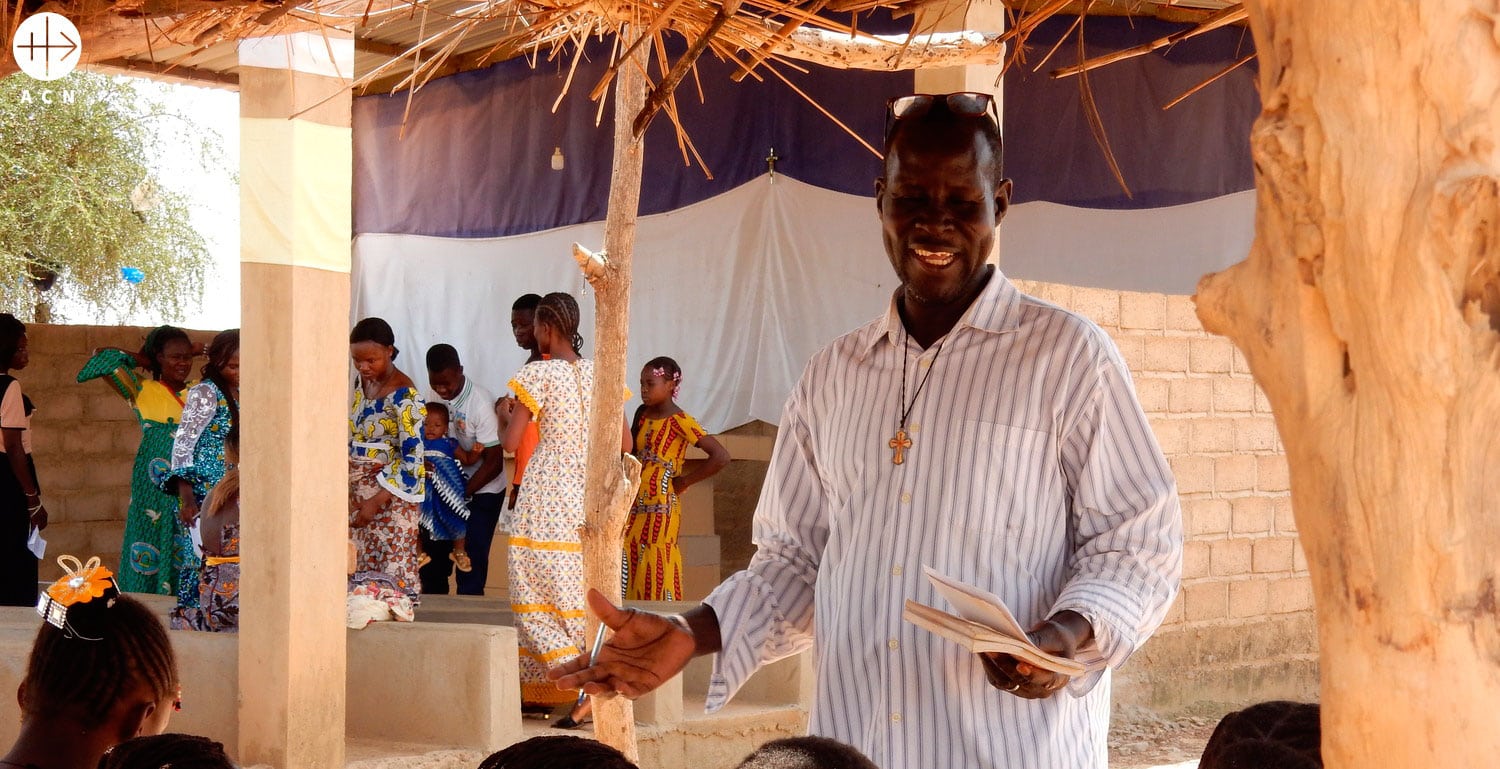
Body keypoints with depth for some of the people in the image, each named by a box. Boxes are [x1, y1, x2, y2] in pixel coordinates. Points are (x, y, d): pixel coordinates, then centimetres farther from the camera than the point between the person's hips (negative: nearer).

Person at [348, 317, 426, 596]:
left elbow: (412, 460, -18)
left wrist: (376, 502, -22)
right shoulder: (363, 381, 8)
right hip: (359, 492, 7)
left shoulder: (404, 396, -16)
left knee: (393, 574, -7)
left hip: (391, 496, -7)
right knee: (362, 572, 5)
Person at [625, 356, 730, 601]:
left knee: (657, 576, -7)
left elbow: (721, 456, -17)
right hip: (635, 507, 7)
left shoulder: (679, 421, -9)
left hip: (660, 509, -7)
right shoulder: (642, 415, 12)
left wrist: (684, 481, -9)